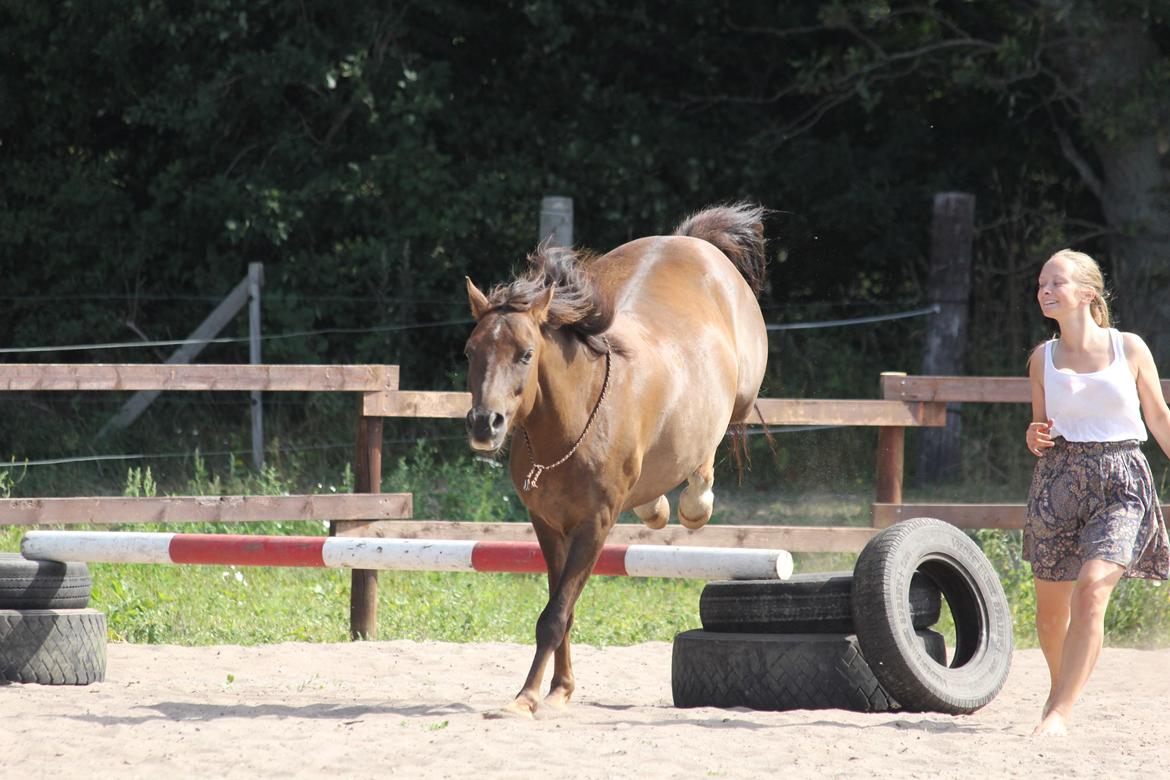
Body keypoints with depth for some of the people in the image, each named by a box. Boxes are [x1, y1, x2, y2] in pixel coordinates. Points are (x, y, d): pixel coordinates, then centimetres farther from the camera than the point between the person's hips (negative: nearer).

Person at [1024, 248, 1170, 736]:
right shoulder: (1043, 359, 5)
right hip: (1059, 482, 3)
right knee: (1051, 606, 8)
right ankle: (1060, 688, 38)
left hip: (1122, 484, -3)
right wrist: (1035, 439, -7)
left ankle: (1060, 712, -18)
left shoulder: (1129, 349, 0)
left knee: (1092, 589, -21)